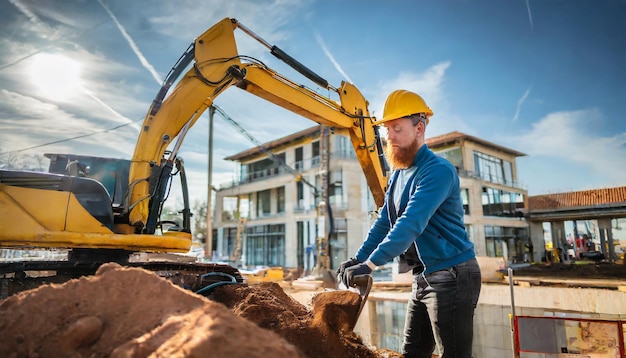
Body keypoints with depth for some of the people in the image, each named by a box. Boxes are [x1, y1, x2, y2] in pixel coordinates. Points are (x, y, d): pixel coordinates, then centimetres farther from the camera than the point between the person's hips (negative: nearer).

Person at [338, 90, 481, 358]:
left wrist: (371, 264, -35)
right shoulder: (398, 174, 9)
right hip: (423, 277, 9)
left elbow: (411, 224, -30)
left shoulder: (438, 170, -18)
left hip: (452, 276, -8)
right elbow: (384, 222, 9)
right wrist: (358, 258, -2)